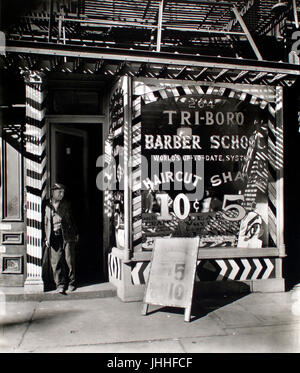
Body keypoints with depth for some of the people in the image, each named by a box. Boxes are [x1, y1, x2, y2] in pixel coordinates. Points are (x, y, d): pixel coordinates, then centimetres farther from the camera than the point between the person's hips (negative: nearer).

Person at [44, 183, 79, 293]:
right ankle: (60, 284, 10)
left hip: (67, 236, 0)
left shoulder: (66, 204, 9)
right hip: (54, 237, 0)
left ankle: (71, 283, 15)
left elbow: (72, 219, 13)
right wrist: (47, 238, 3)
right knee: (56, 262, 0)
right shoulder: (47, 205, 6)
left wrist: (76, 234, 9)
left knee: (69, 260, 2)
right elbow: (45, 222, 8)